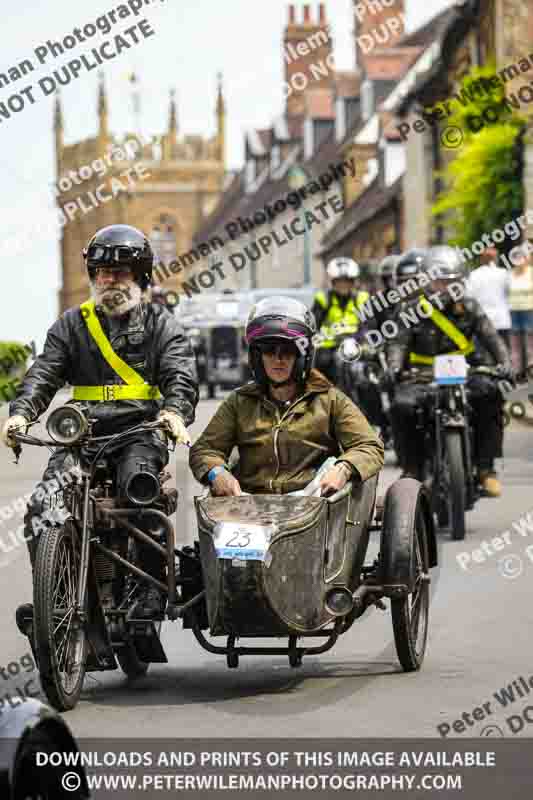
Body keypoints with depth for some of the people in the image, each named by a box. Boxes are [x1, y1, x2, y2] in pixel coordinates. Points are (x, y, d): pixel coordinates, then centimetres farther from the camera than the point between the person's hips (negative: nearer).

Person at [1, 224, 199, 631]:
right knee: (44, 505, -17)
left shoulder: (160, 323, 10)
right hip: (82, 434, 3)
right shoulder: (72, 324, 17)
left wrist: (175, 412, -27)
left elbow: (181, 375, -4)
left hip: (141, 432, -3)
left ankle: (152, 585, -22)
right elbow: (44, 373, 6)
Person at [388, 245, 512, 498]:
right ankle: (412, 469, -10)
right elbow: (398, 342, -6)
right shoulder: (413, 310, 3)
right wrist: (395, 368, -27)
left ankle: (485, 467, -18)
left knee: (490, 395, -28)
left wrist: (503, 363, -22)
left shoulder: (469, 307, 6)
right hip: (422, 377, -1)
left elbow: (490, 338, -4)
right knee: (402, 405, -30)